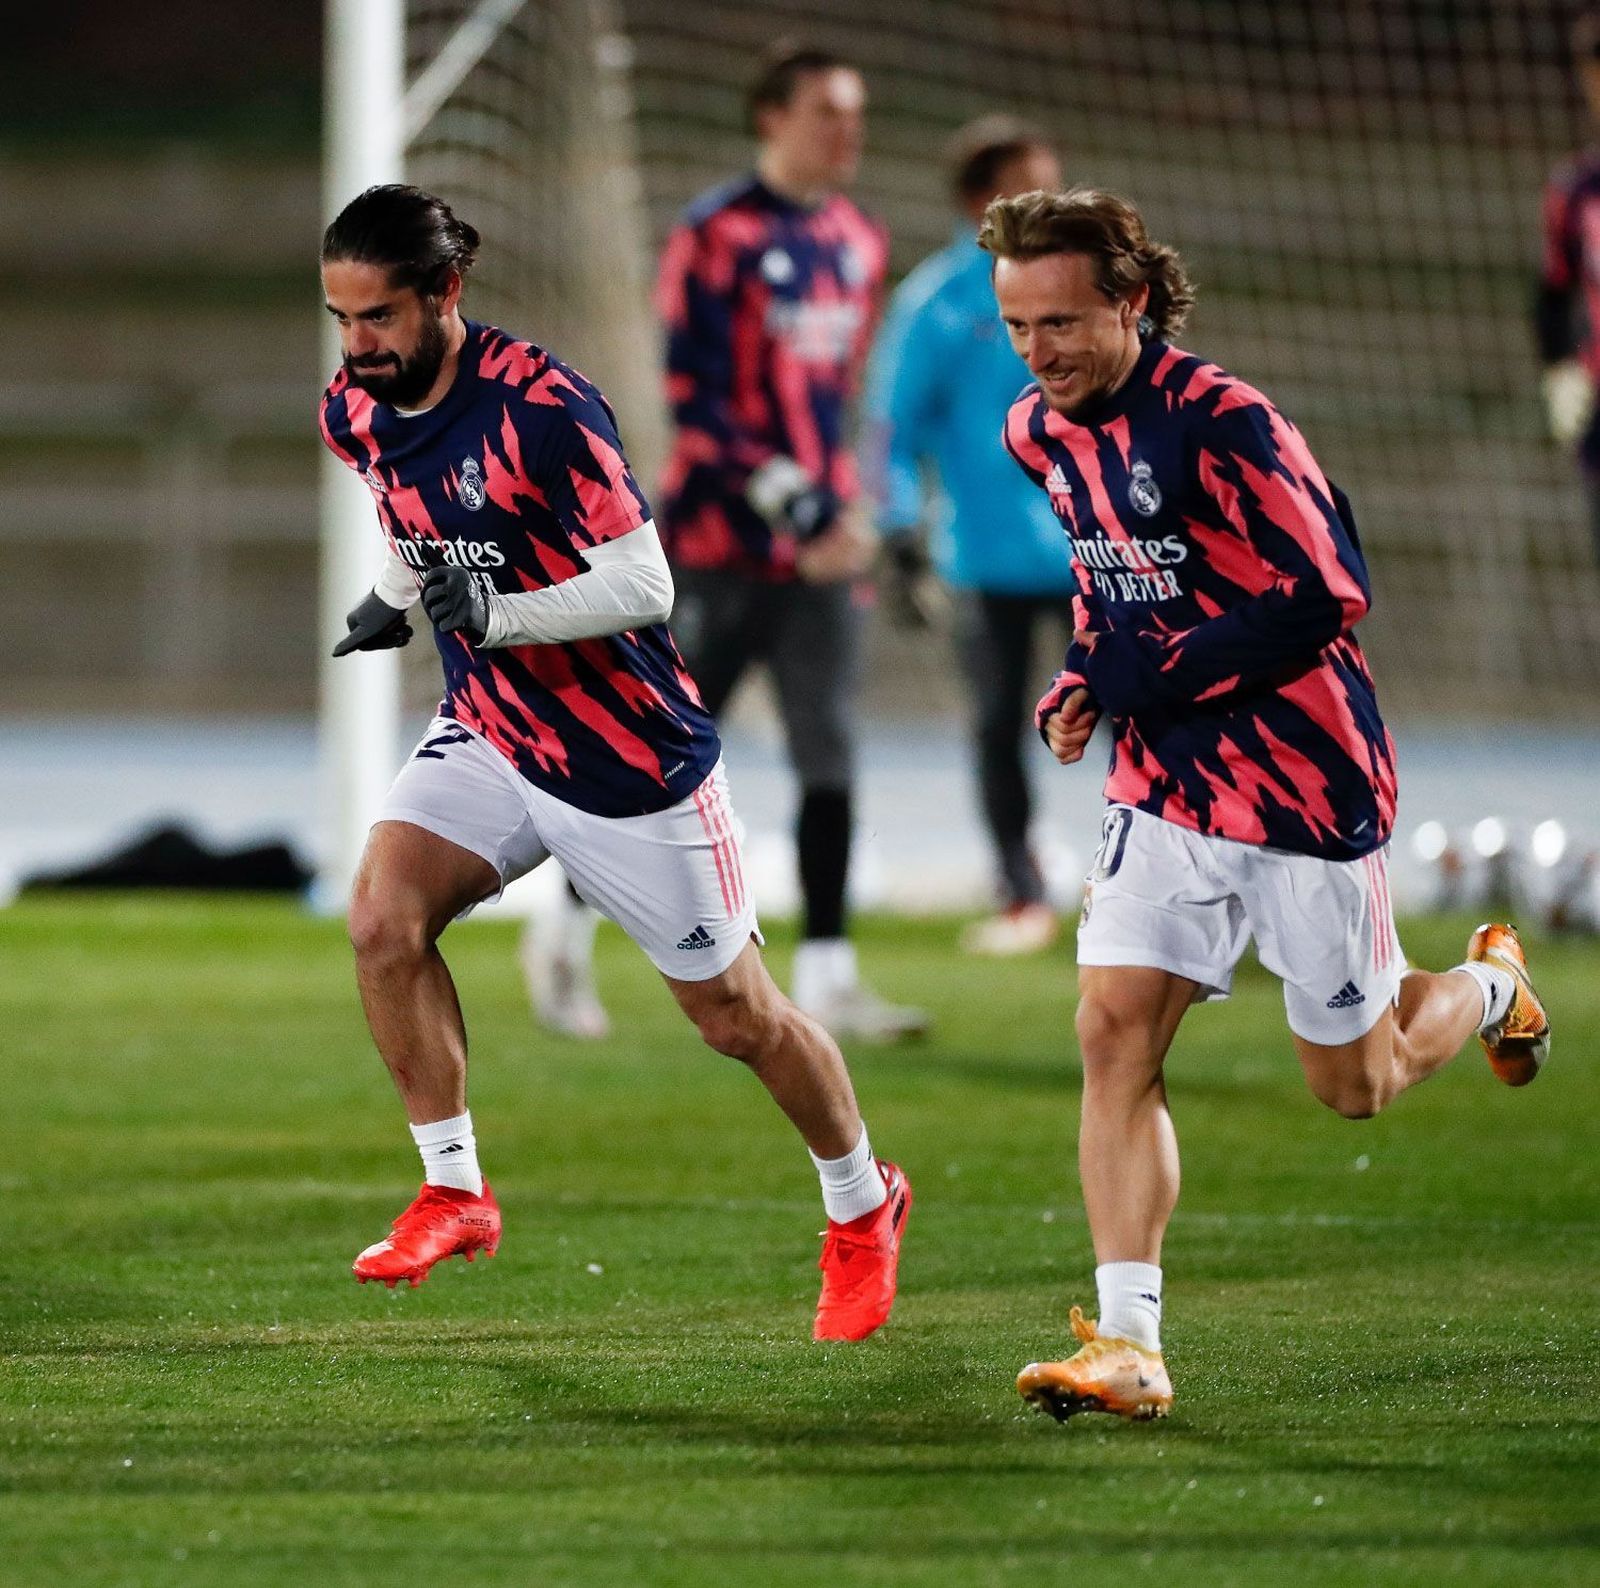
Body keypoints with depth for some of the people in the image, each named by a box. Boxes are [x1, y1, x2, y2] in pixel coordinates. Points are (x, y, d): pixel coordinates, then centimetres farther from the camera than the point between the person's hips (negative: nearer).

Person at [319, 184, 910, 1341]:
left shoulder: (541, 409, -26)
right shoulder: (358, 411, -3)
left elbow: (643, 586, -25)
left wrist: (495, 613, -33)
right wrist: (399, 594, 4)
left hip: (631, 756, -6)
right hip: (487, 733, 6)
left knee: (736, 1014, 6)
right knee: (383, 915, -19)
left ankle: (862, 1207, 31)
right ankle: (454, 1191, -7)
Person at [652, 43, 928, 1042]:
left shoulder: (860, 246, 12)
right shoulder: (718, 237, -10)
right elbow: (696, 398, -15)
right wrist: (793, 507, -20)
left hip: (822, 546, 6)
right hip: (721, 541, -6)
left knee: (831, 758, -2)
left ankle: (826, 977, 0)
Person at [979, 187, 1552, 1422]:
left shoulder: (1221, 423, -21)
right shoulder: (1042, 431, 3)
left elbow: (1327, 598, -22)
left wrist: (1157, 676, -21)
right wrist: (1086, 681, 3)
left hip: (1305, 782, -6)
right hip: (1167, 789, 6)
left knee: (1355, 1085, 8)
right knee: (1116, 1030, -11)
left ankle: (1490, 984, 41)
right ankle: (1130, 1345, -12)